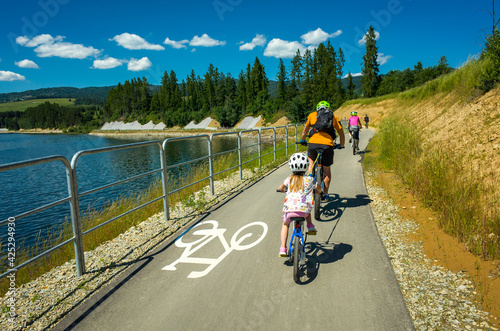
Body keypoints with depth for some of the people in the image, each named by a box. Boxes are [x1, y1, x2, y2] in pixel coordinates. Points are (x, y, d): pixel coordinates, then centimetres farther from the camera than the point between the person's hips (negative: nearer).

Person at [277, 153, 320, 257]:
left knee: (285, 225, 28)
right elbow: (319, 189, 22)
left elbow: (280, 188, 22)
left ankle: (283, 248, 17)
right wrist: (314, 192, 44)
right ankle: (310, 226, 22)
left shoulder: (290, 179, 9)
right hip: (304, 211, 0)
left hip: (289, 209, 0)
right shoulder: (309, 179, 8)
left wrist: (284, 190, 44)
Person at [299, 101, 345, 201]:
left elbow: (305, 130, 27)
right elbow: (341, 133, 19)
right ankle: (325, 194, 23)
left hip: (313, 143, 0)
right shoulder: (333, 116, 18)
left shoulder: (312, 115, 18)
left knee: (311, 161, 29)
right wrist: (341, 145, 35)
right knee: (327, 170, 17)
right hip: (328, 145, 0)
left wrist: (302, 140, 44)